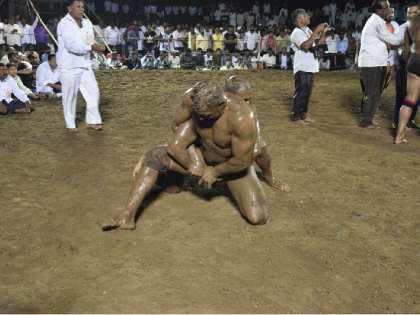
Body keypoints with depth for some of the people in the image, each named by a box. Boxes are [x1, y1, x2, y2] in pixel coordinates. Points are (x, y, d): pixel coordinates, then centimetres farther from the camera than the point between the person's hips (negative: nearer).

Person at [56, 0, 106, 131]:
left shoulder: (86, 23, 10)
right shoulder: (64, 24, -13)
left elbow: (91, 42, 10)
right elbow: (71, 45, -23)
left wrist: (97, 46, -14)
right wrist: (91, 47, -26)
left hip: (84, 65, 7)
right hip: (69, 67, -6)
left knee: (93, 91, 3)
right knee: (70, 96, 3)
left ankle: (92, 121, 15)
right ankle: (70, 124, 17)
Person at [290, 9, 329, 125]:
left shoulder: (308, 31, 18)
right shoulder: (297, 32, -10)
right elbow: (306, 46, -25)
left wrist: (323, 33, 8)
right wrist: (316, 31, -22)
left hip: (311, 67, 9)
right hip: (302, 68, -9)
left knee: (307, 93, 11)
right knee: (301, 93, -7)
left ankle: (303, 115, 20)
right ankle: (296, 117, 0)